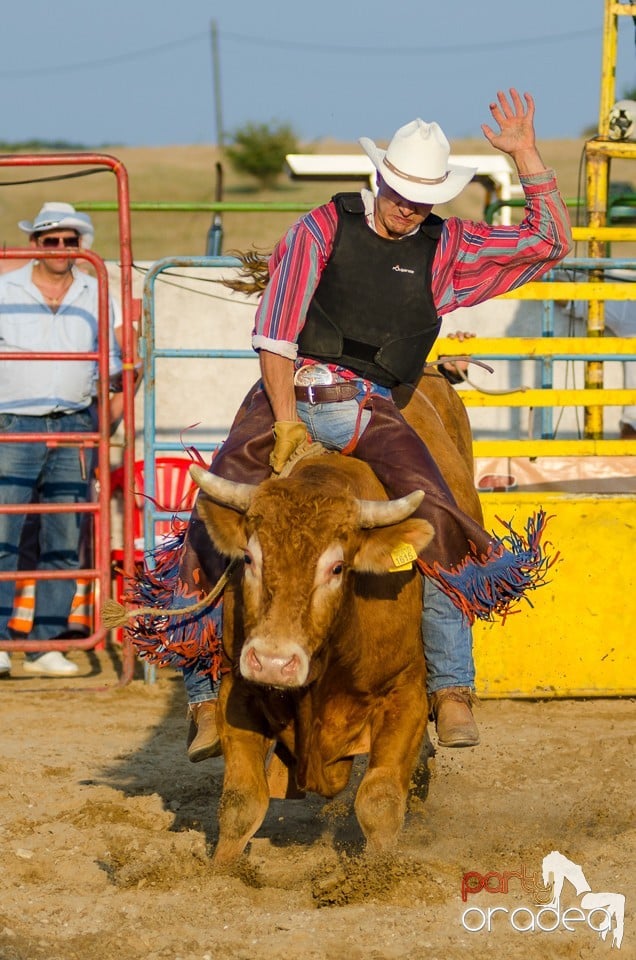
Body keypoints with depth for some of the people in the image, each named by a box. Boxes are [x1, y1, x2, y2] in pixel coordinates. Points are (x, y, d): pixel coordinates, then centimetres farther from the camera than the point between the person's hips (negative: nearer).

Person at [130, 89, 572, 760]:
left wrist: (525, 157, 2)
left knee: (434, 523, -25)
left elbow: (551, 243, 11)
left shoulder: (447, 250, 13)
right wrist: (285, 425, -10)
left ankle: (452, 687, -18)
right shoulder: (323, 230, 6)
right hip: (288, 398, -1)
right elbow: (275, 332, 0)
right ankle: (206, 696, -3)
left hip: (373, 413, 1)